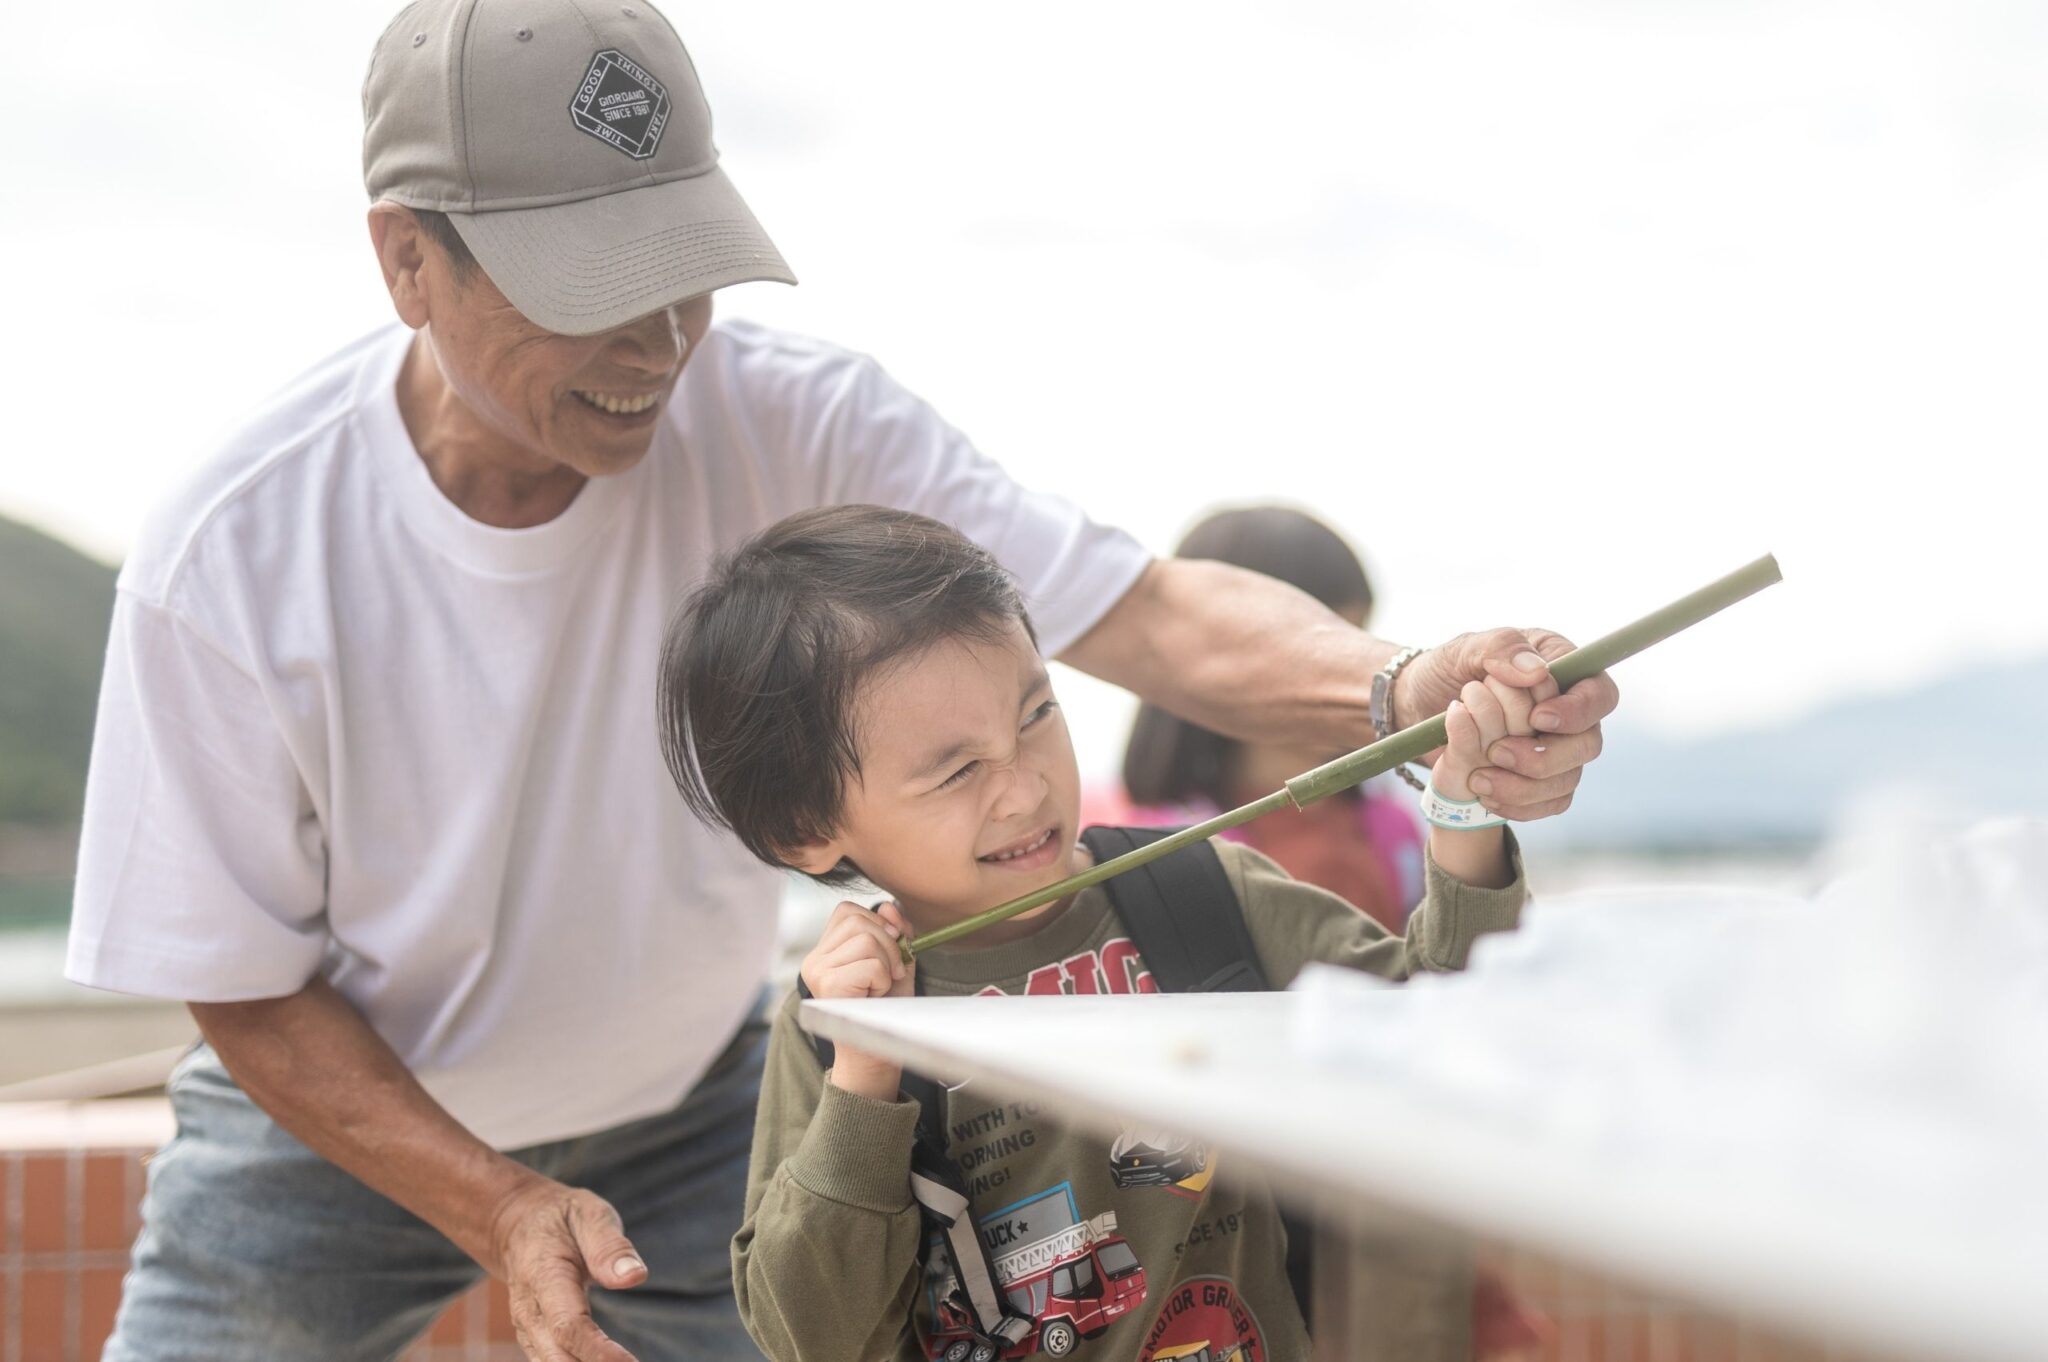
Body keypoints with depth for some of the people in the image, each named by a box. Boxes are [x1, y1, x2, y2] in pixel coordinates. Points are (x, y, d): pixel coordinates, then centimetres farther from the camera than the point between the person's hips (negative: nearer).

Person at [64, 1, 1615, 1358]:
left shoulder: (789, 426, -22)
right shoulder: (229, 564, -25)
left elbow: (1147, 610, -28)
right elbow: (246, 989, -16)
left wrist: (1399, 689, -47)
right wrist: (501, 1213, -27)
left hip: (685, 1111, 1)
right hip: (341, 1125, -1)